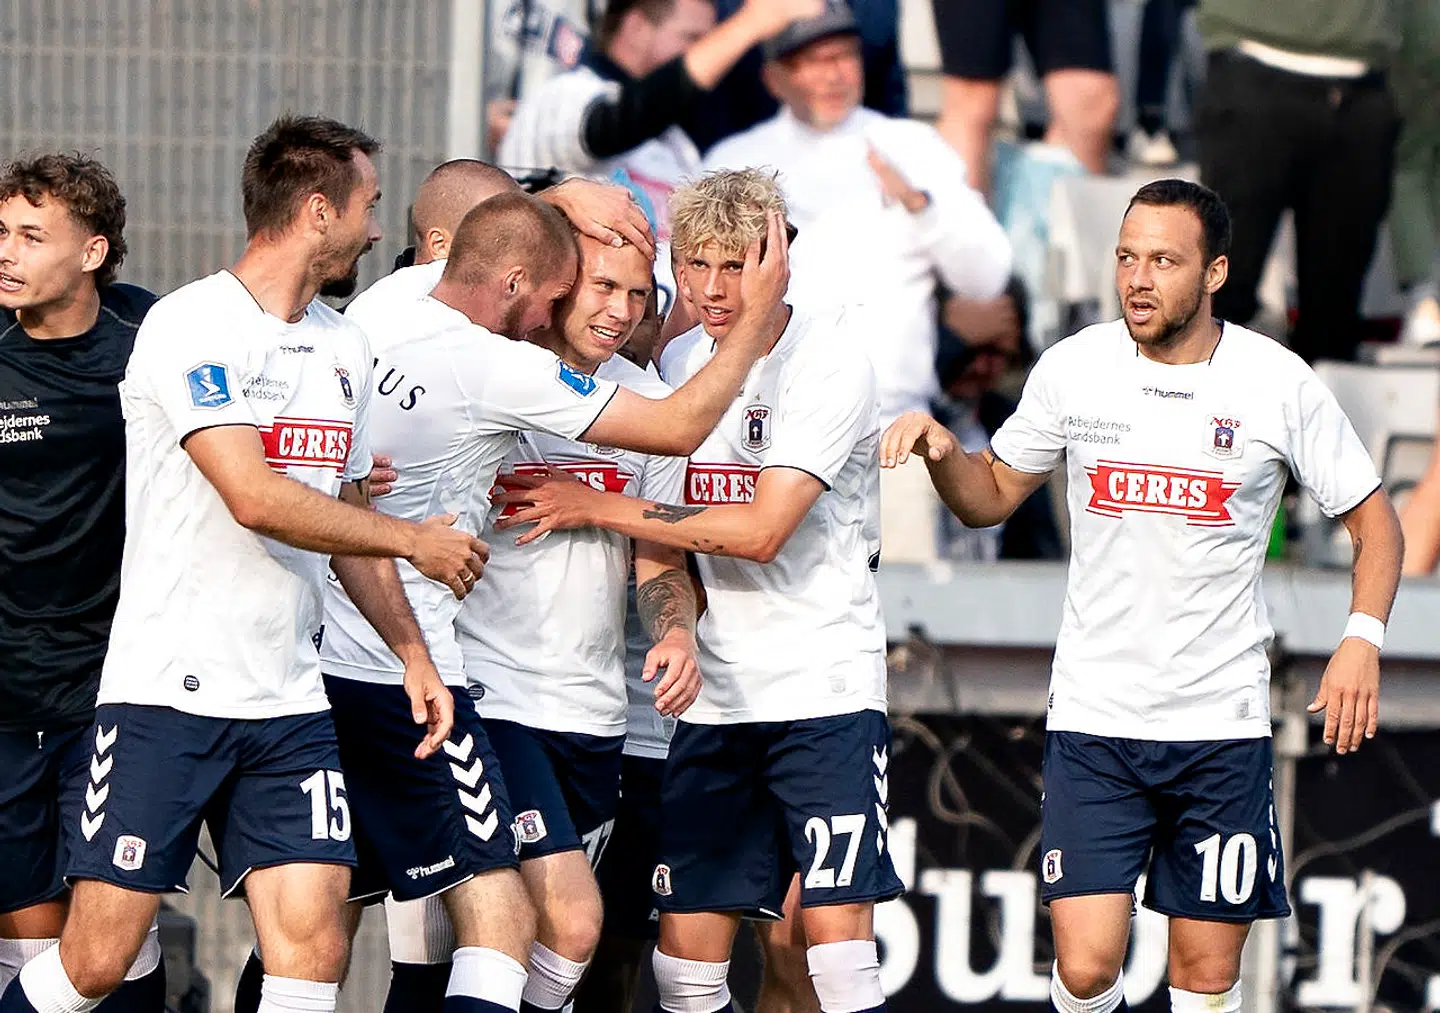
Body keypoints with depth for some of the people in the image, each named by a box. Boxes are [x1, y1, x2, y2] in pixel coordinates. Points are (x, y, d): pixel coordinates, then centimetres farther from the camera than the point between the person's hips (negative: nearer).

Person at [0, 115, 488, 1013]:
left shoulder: (345, 349, 15)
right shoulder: (194, 326, -10)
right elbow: (257, 500, -19)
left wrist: (412, 650, 14)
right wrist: (412, 540, -9)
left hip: (290, 704, 7)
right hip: (169, 692, -6)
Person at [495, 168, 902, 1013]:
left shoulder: (830, 361, -10)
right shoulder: (677, 363, 10)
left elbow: (761, 530, -18)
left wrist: (597, 507, -13)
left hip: (826, 684, -6)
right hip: (716, 694, 6)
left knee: (837, 929, -14)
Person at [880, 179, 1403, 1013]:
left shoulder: (1280, 383, -5)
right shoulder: (1073, 369, 0)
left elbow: (1373, 519, 5)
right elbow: (992, 497, 13)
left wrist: (1363, 638, -11)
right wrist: (941, 449, -9)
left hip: (1223, 722, -1)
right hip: (1093, 719, 1)